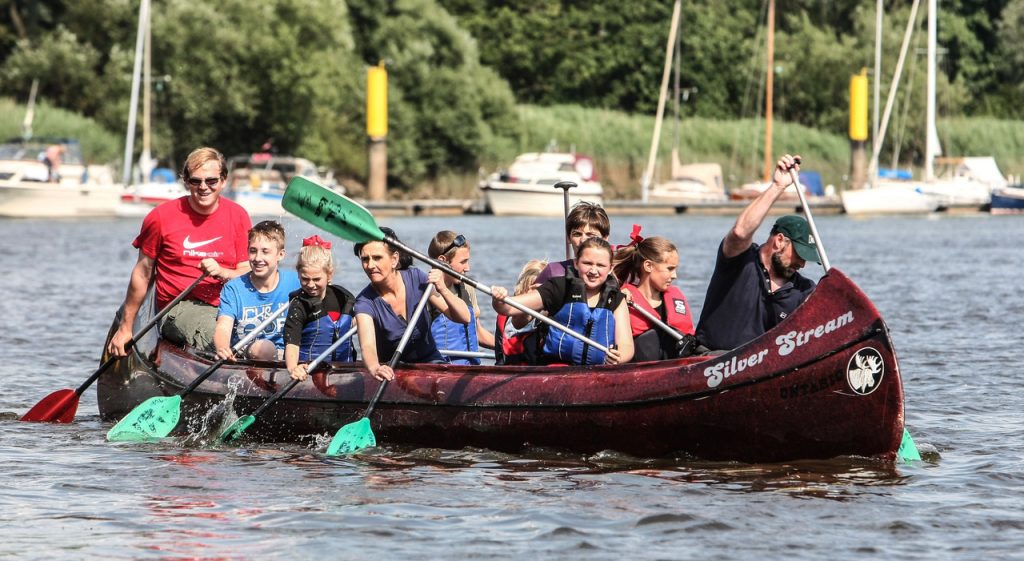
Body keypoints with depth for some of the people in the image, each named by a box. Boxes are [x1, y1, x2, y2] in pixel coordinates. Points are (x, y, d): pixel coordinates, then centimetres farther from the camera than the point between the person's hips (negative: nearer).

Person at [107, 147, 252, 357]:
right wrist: (125, 328, 15)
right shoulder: (161, 217, 2)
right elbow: (143, 273, 11)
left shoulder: (238, 216, 8)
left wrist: (222, 273, -15)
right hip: (180, 307, -3)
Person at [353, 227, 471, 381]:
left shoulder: (416, 279, -9)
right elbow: (367, 346, -33)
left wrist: (443, 290, -30)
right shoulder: (365, 302, -15)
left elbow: (464, 317, -10)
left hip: (429, 361, 1)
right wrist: (375, 368, -57)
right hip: (391, 368, -1)